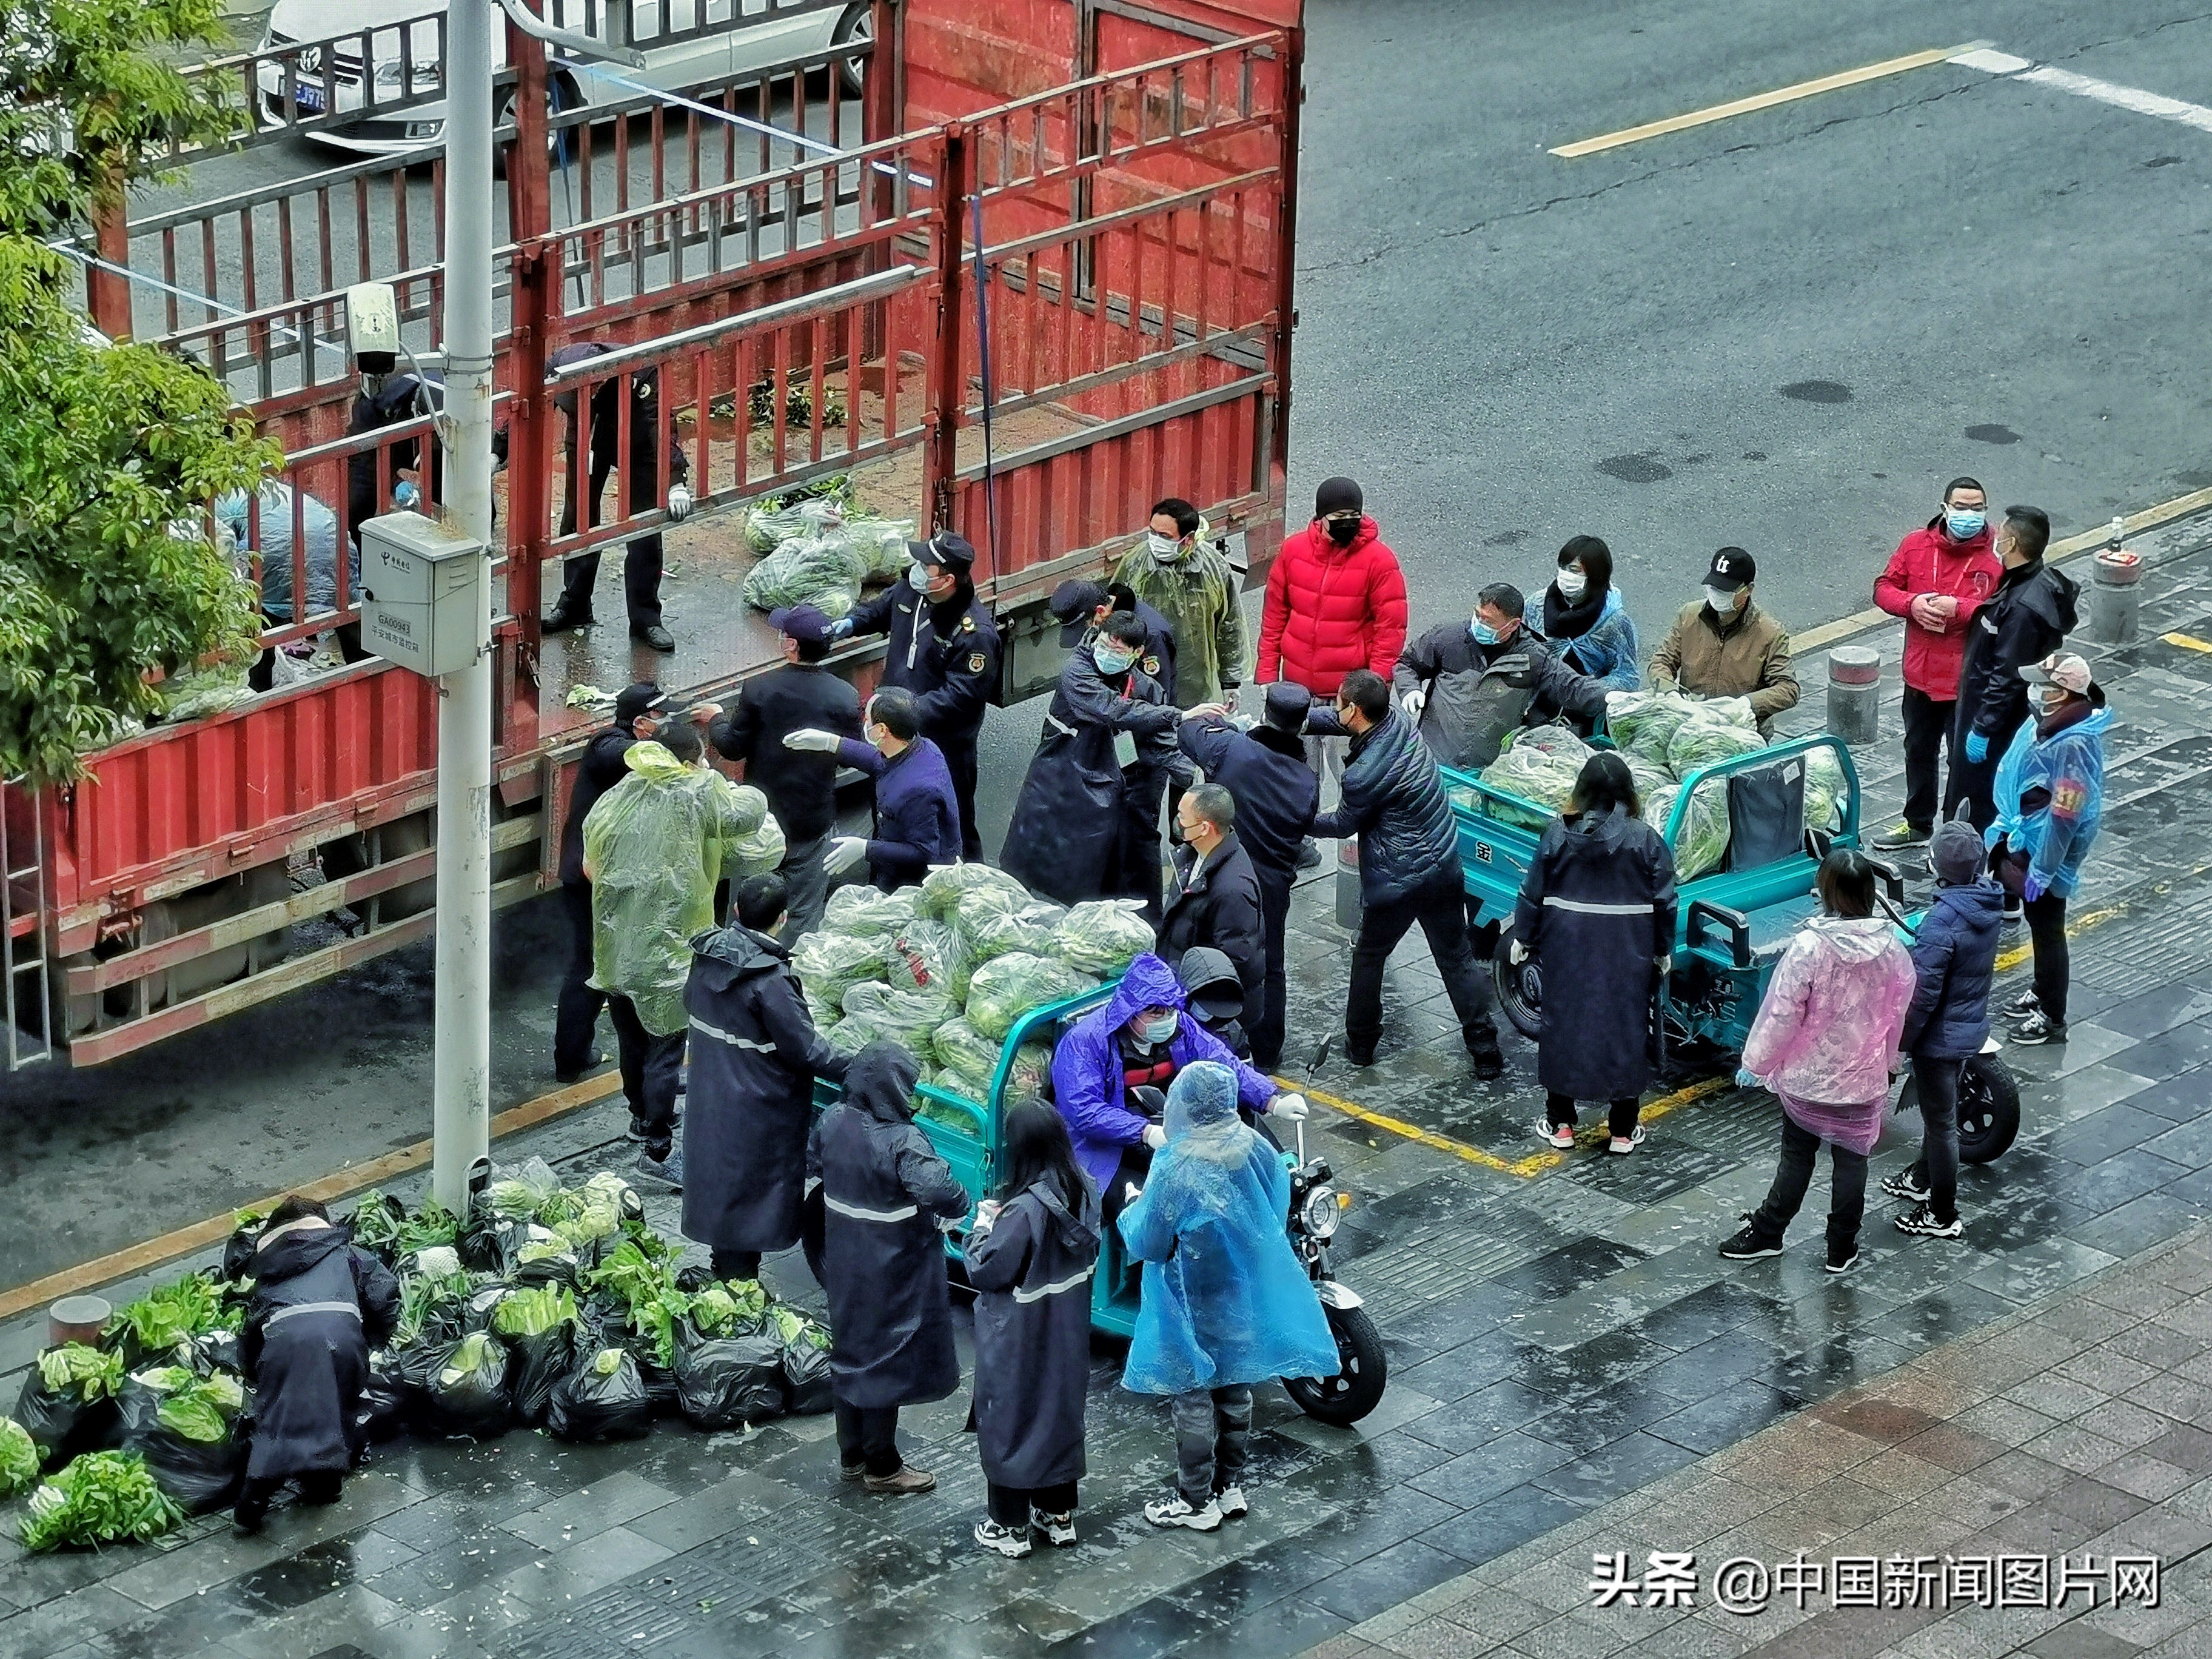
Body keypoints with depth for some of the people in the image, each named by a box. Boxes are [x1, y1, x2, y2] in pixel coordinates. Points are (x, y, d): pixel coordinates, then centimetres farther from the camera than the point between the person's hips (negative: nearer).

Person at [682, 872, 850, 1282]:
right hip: (756, 1107, -8)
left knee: (719, 1178, 22)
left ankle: (724, 1270, 37)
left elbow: (691, 1003, 15)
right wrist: (852, 1071, -12)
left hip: (708, 1095, 8)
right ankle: (741, 1281, 15)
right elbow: (804, 1047, -23)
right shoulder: (769, 979, -28)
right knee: (751, 1189, 6)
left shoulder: (708, 953, -4)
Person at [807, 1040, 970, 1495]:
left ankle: (851, 1456, 33)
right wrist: (957, 1210, -18)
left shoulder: (832, 1121, -6)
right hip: (891, 1274, -7)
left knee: (850, 1352, 21)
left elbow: (811, 1166, 11)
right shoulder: (902, 1142, -28)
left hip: (844, 1265, 7)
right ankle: (882, 1468, 20)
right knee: (886, 1360, 8)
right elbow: (940, 1190, -39)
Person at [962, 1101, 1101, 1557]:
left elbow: (984, 1270, -22)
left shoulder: (1024, 1210, -30)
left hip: (1018, 1340, -7)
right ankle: (1059, 1515, 33)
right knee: (1060, 1410, 21)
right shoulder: (1084, 1192, -8)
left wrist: (983, 1225, -4)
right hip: (1068, 1332, 7)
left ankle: (1010, 1527, 18)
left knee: (1008, 1421, 9)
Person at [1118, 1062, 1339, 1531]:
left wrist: (1132, 1212, 0)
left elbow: (1147, 1244, -20)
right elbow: (1276, 1213, 5)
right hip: (1245, 1296, 6)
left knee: (1192, 1399, 9)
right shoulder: (1257, 1151, -10)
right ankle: (1232, 1488, 35)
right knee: (1235, 1391, 21)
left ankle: (1197, 1503, 20)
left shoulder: (1176, 1169, -28)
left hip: (1194, 1307, -6)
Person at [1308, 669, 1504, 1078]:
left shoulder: (1364, 775, -26)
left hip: (1396, 882, -6)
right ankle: (1485, 1052, 13)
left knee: (1369, 957, 17)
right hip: (1445, 867, 7)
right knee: (1457, 959, 13)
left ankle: (1360, 1044, 31)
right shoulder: (1398, 722, -6)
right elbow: (1336, 721, 13)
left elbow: (1344, 824, -6)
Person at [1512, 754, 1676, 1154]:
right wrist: (1663, 951, 11)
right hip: (1628, 952, 0)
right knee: (1626, 1028, 9)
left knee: (1563, 1024, 13)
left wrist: (1522, 937, 12)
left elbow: (1533, 891, -2)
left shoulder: (1559, 834, -8)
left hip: (1569, 949, 0)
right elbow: (1664, 901, -3)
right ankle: (1624, 1130, 15)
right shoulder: (1645, 839, -9)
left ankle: (1560, 1124, 19)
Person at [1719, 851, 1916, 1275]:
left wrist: (1755, 1064, -5)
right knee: (1851, 1160, 14)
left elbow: (1781, 1014, -18)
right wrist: (1888, 1061, 21)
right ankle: (1842, 1250, 23)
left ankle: (1767, 1233, 30)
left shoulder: (1809, 947, -24)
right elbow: (1899, 1011, 3)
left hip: (1806, 1076, -2)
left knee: (1796, 1156, 15)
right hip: (1863, 1080, 2)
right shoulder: (1891, 949, -10)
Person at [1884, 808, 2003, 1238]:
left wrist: (1899, 1041, -16)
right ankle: (1922, 1178, 48)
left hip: (1941, 1036, -8)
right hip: (1973, 1025, 8)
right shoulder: (1989, 902, -6)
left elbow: (1924, 993, -27)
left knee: (1941, 1121, 7)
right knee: (1939, 1109, 27)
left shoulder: (1943, 920, -31)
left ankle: (1942, 1215, 21)